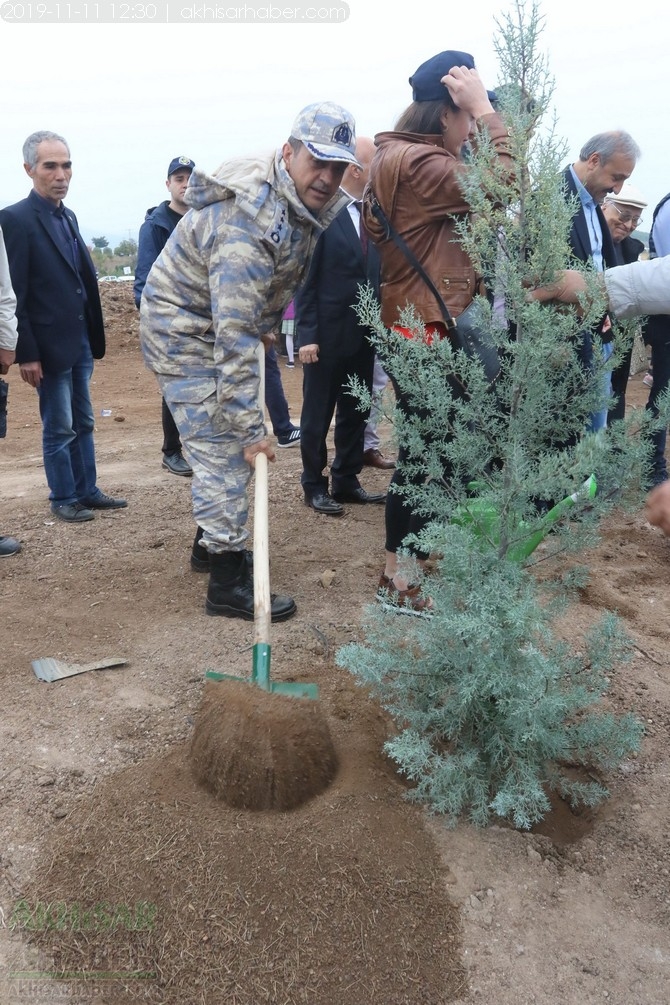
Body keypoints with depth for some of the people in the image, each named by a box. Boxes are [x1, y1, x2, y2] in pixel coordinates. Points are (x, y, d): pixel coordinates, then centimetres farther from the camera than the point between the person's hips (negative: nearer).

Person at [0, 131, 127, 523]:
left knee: (83, 423, 14)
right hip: (50, 346, -7)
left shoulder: (69, 217, 12)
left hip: (81, 342, 7)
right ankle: (63, 498, 18)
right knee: (59, 428, 4)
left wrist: (94, 336, 10)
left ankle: (87, 490, 26)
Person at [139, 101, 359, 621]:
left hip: (228, 324, 9)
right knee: (224, 449, -11)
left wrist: (266, 327, 17)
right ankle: (228, 582, -4)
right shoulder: (248, 223, -33)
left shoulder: (306, 200, -4)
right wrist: (250, 426, -34)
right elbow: (234, 338, -36)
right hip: (186, 330, -9)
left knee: (225, 444, 17)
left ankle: (214, 539, 34)